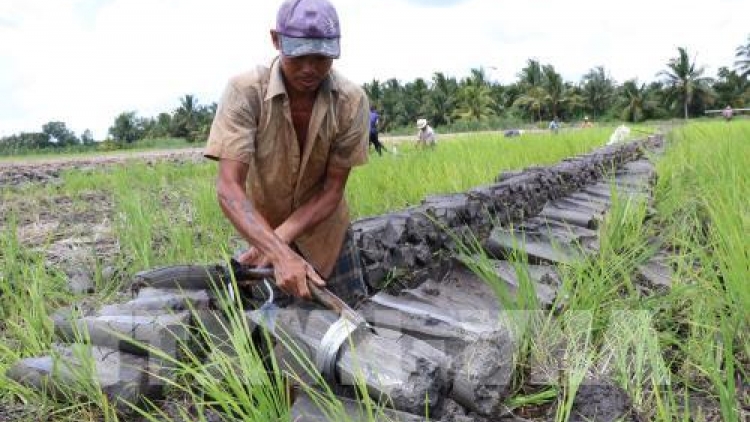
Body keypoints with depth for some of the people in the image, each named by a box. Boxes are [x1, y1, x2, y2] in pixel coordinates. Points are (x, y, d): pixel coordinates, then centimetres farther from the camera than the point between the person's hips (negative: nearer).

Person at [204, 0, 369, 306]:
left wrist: (280, 237, -29)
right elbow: (228, 187, -31)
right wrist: (280, 253, -43)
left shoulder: (352, 101, -22)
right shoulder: (244, 92, -26)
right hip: (260, 229, -1)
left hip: (325, 229, 1)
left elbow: (332, 191, -17)